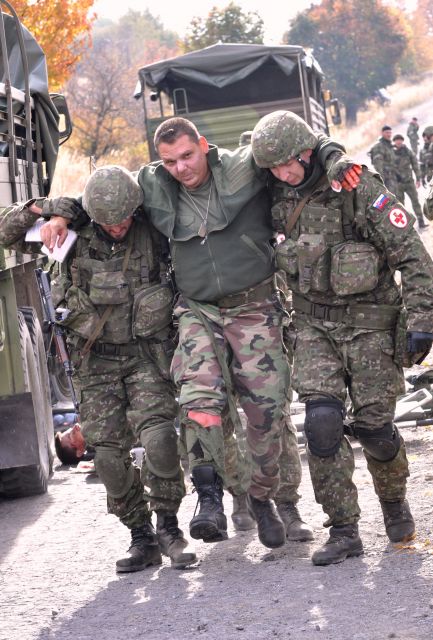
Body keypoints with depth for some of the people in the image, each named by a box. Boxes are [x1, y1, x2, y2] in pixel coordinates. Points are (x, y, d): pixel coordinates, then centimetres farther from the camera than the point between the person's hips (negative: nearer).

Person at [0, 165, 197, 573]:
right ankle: (141, 538, 11)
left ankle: (168, 526, -1)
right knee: (110, 453, -3)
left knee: (158, 439, -19)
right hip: (96, 361, 2)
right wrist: (37, 210, -16)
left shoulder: (151, 234, -6)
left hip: (145, 355, -1)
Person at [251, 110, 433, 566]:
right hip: (314, 323, 4)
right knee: (322, 420, -11)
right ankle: (344, 531, -4)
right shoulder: (281, 198, 2)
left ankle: (394, 501, 30)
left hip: (368, 319, -4)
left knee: (373, 424, 0)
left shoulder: (359, 189, -15)